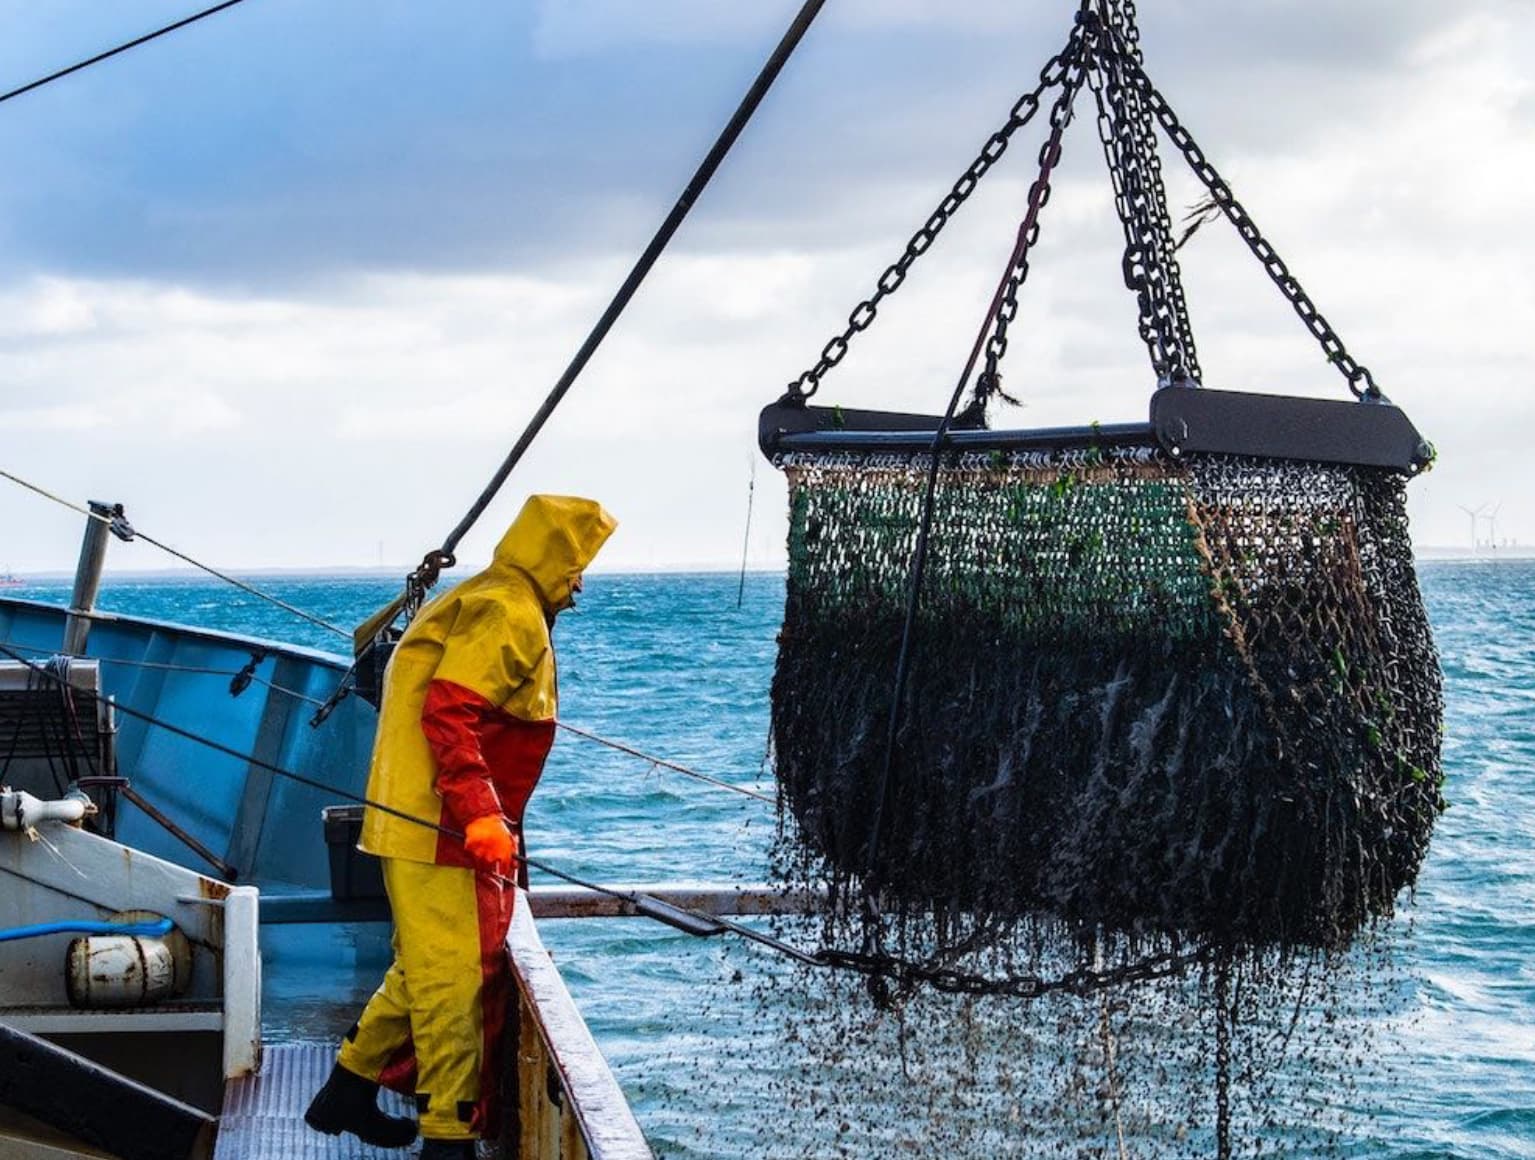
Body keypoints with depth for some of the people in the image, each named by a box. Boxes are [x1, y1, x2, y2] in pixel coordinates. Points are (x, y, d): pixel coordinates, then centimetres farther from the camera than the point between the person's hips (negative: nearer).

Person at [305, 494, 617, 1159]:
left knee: (426, 969, 19)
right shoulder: (509, 613, -13)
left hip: (419, 825, 11)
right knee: (456, 978, -6)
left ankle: (348, 1094, 28)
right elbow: (448, 714, -24)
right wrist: (480, 816, -28)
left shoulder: (479, 602, 20)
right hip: (441, 831, -11)